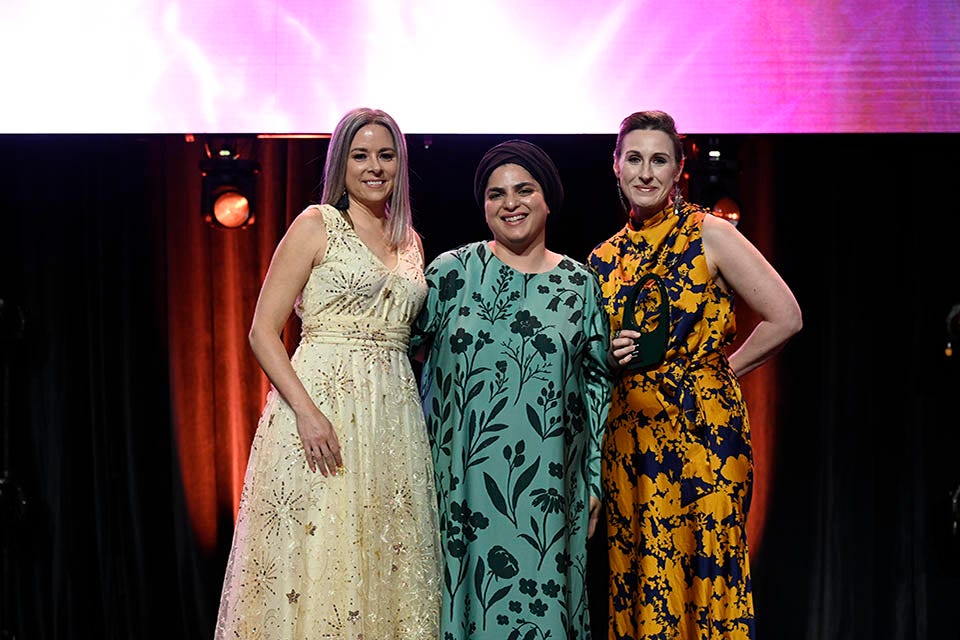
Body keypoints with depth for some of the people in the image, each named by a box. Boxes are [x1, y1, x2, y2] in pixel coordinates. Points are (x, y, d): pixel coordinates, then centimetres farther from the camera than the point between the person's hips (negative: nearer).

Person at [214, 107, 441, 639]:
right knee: (316, 564, -3)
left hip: (395, 414, 6)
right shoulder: (316, 225, -1)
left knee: (386, 562, 7)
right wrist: (306, 410, -19)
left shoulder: (410, 241, 15)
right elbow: (262, 331, -7)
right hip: (322, 406, -5)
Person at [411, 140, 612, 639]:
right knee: (465, 591, 5)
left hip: (546, 483, 1)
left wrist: (594, 477, 5)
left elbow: (596, 383, 8)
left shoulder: (579, 283, 6)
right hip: (463, 479, -1)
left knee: (540, 598, 4)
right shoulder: (451, 272, 1)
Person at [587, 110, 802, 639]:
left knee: (702, 571, -3)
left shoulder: (709, 235, -5)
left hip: (702, 430, -5)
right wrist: (607, 358, 0)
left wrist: (724, 369, -3)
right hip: (628, 434, 5)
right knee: (636, 577, 7)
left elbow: (784, 318, -9)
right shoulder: (605, 257, 10)